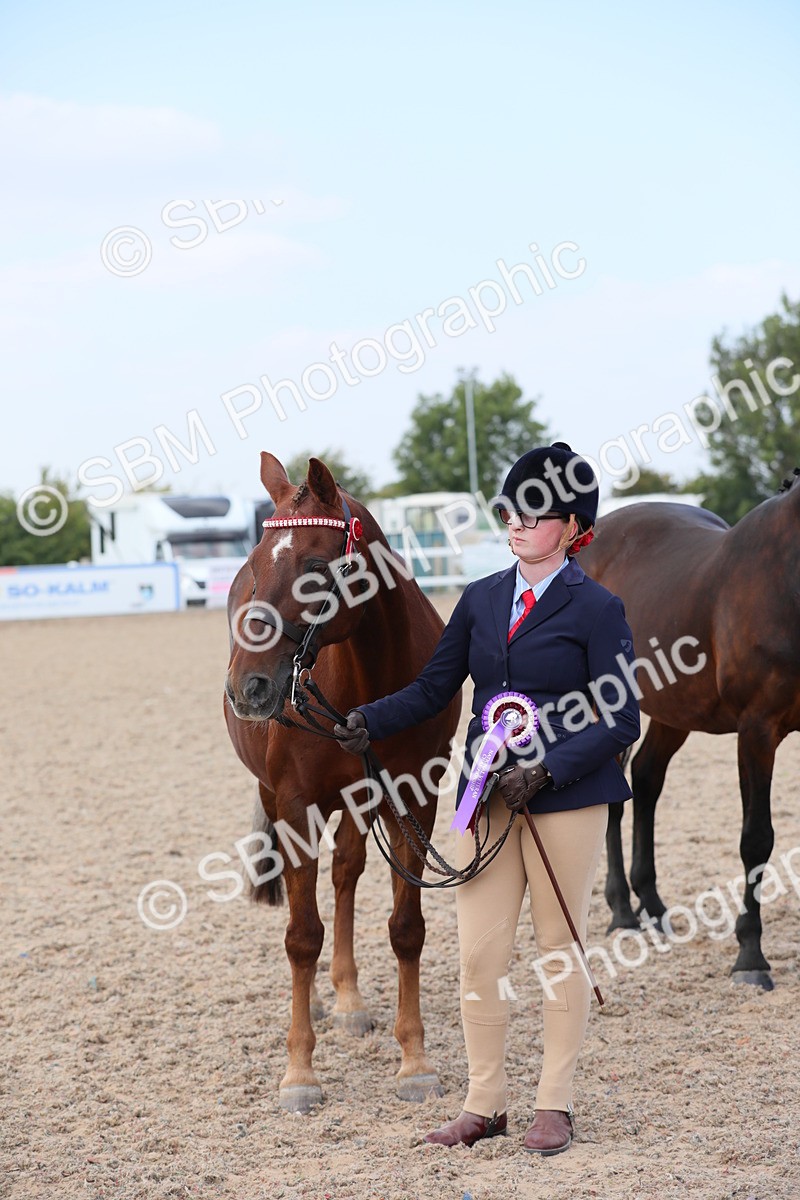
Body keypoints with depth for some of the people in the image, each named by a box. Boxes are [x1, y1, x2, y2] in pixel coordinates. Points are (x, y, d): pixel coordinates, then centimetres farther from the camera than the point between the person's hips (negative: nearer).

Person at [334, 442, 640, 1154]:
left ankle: (556, 1105, 17)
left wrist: (547, 770, -20)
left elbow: (621, 721, -9)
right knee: (479, 952, 4)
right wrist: (370, 722, -8)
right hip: (488, 797, 5)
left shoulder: (596, 609, -7)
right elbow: (433, 690, 9)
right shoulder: (482, 600, 8)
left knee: (560, 947, 6)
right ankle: (485, 1103, 16)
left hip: (567, 799, -5)